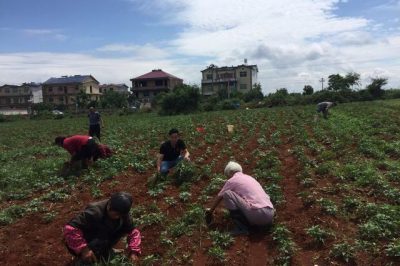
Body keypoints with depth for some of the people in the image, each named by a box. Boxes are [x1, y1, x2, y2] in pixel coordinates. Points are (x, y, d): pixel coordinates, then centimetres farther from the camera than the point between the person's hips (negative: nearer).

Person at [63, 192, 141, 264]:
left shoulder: (122, 214, -14)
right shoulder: (94, 212, -34)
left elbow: (133, 231, -11)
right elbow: (70, 228, -39)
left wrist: (134, 251, -25)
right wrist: (83, 249, -41)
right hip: (84, 243, -7)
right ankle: (82, 259, -8)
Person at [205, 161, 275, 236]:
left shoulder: (232, 180, 6)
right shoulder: (250, 178, 26)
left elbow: (219, 197, 18)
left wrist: (210, 211, 36)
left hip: (257, 214, -7)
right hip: (270, 214, 8)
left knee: (227, 194, 1)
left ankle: (241, 227, -1)